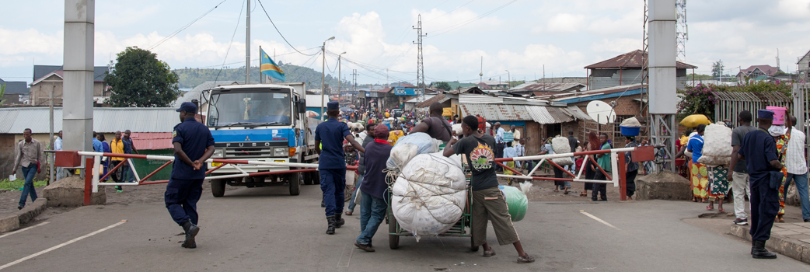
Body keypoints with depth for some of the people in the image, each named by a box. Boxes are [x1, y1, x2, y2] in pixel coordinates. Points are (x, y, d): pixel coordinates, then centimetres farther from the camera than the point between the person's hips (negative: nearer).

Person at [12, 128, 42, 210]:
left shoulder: (36, 143, -1)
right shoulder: (20, 144, 2)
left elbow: (39, 155, 7)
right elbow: (18, 156, 6)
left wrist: (39, 167, 7)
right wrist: (15, 168, 4)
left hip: (33, 165, -3)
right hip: (24, 165, 3)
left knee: (27, 183, -15)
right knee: (30, 184, 8)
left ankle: (22, 203, -18)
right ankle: (35, 201, 18)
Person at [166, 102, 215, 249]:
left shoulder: (180, 128, -9)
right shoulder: (204, 129, 10)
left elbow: (178, 150, -22)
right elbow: (211, 148, 2)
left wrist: (191, 164, -15)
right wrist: (200, 161, -11)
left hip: (181, 173, -6)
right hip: (199, 175, 6)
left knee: (172, 201, 6)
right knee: (191, 203, 13)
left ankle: (189, 226, -17)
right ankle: (190, 240, 9)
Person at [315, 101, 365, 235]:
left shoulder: (320, 127, 6)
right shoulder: (342, 126, -4)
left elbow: (316, 147, 16)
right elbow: (352, 141, -21)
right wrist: (366, 151, -27)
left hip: (324, 164, 1)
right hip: (339, 163, -1)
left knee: (328, 191, -5)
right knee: (339, 191, 15)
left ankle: (331, 221, -20)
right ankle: (338, 219, 27)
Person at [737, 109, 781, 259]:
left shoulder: (749, 136, 4)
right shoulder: (767, 139, -17)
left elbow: (739, 155, 12)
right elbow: (773, 161, -24)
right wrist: (780, 166, -3)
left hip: (753, 177, 7)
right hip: (767, 178, -7)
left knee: (756, 210, 16)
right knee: (768, 211, -3)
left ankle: (755, 244, 23)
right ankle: (759, 248, -5)